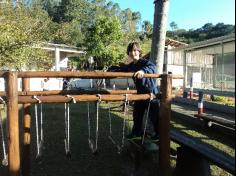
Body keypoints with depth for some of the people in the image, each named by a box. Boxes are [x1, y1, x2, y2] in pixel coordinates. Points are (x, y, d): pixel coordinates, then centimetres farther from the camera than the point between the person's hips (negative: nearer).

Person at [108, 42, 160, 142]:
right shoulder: (131, 66, 7)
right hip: (140, 93, 8)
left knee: (154, 115, 3)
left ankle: (159, 133, 23)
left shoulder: (144, 62, -16)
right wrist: (110, 69, 13)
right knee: (137, 114, 15)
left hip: (151, 92, -8)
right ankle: (137, 133, 31)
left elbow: (153, 67, -36)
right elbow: (121, 69, 20)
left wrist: (143, 70, -55)